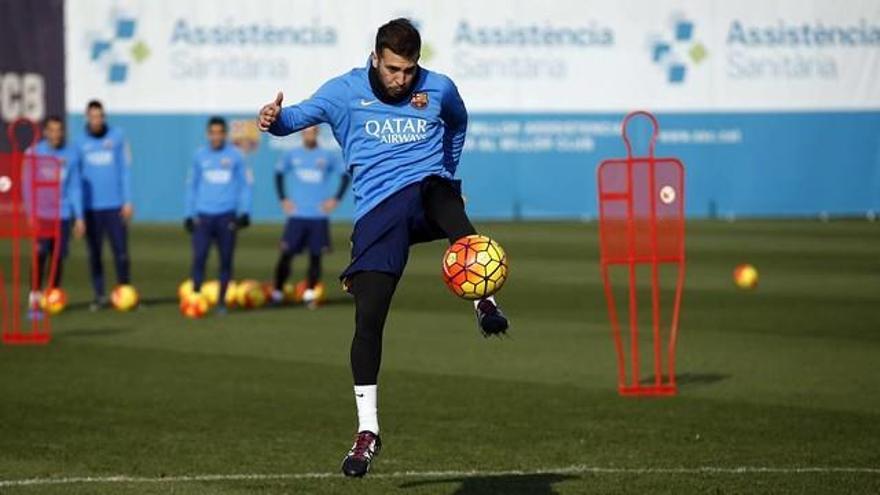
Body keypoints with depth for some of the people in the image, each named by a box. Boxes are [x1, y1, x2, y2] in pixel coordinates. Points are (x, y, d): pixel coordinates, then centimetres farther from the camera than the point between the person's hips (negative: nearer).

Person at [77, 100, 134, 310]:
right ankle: (100, 295, 12)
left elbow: (125, 169, 3)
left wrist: (128, 201, -2)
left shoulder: (117, 137, 2)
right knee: (94, 253, 4)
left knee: (121, 251, -3)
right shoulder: (81, 142, 3)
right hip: (90, 205, 1)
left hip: (115, 205, -1)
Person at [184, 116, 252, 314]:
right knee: (199, 258, -11)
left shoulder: (235, 155, 5)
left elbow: (245, 184, 7)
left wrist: (244, 212, -2)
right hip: (203, 215, 0)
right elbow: (191, 185, 14)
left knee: (226, 260, 1)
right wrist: (189, 214, 10)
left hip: (227, 216, 0)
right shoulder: (200, 156, 8)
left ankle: (221, 301, 10)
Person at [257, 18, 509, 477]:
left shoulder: (439, 88, 9)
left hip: (427, 188, 1)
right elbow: (299, 116, -6)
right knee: (367, 318, -10)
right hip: (377, 212, 0)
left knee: (440, 195, -40)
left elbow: (458, 122, 31)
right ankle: (367, 430, -1)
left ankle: (484, 301, -32)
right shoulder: (346, 90, 3)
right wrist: (275, 119, -29)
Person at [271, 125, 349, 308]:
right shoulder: (292, 155, 4)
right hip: (297, 215, 0)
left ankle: (309, 293, 8)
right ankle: (277, 292, 4)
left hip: (319, 216, 0)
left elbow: (345, 176, 9)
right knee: (286, 254, -5)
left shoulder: (328, 156, 2)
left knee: (316, 256, -1)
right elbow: (279, 174, 17)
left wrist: (336, 199, 1)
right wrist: (283, 199, 8)